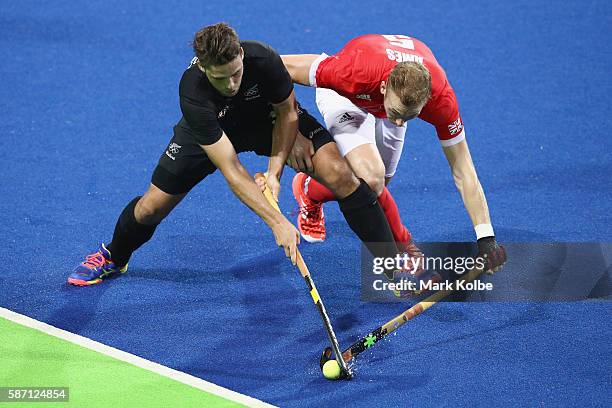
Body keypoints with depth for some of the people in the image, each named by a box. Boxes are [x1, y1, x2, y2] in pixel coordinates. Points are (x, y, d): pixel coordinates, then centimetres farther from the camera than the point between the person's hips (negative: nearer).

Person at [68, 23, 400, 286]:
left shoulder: (263, 59, -37)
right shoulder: (193, 94, -39)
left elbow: (287, 113, -16)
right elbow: (232, 171, -39)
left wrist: (274, 172, -26)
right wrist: (277, 222, -45)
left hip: (271, 117, 1)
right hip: (213, 129, 0)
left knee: (339, 174, -22)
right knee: (153, 206, 0)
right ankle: (113, 258, 35)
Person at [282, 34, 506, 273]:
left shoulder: (441, 97, -37)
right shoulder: (355, 73, -46)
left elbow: (463, 171, -28)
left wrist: (486, 238, -30)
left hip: (388, 100, 4)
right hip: (344, 98, -4)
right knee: (372, 177, -27)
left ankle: (310, 192, 37)